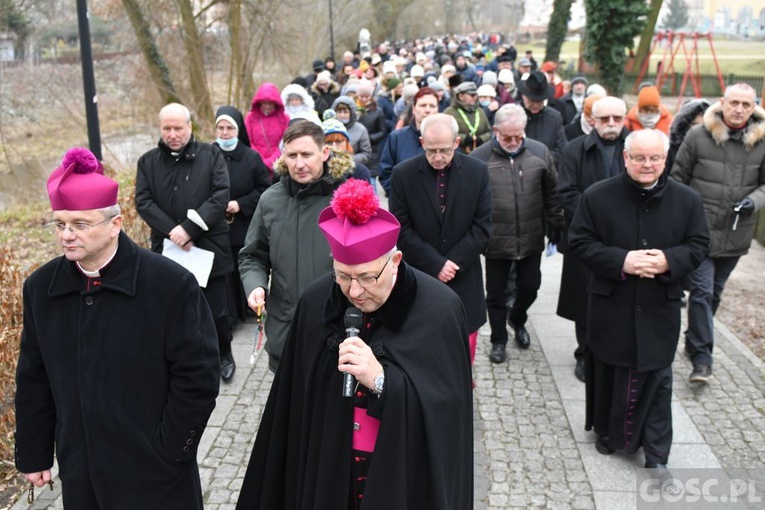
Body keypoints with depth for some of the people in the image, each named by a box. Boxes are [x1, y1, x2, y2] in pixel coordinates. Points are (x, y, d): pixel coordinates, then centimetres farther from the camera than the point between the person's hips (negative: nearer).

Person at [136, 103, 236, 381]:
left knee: (216, 311, 7)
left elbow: (221, 195, -10)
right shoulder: (148, 162, 8)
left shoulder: (211, 155, 1)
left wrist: (189, 228, -18)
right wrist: (171, 231, -15)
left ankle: (224, 355, 31)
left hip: (209, 248, -1)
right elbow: (143, 202, -1)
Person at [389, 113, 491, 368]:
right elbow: (402, 230, -7)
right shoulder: (403, 174, -6)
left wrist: (453, 263, -11)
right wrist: (435, 264, -13)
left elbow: (482, 226, -2)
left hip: (464, 279, 1)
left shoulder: (477, 171, -2)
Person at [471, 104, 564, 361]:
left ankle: (518, 321, 46)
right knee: (495, 293, 11)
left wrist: (556, 229, 7)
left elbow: (552, 193, 6)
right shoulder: (479, 157, -10)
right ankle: (499, 339, 32)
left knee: (529, 287, 16)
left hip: (531, 239, 2)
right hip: (495, 241, -2)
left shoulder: (539, 152, -3)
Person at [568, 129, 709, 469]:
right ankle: (606, 430, 38)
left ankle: (656, 454, 19)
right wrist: (621, 261, -21)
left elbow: (698, 245, 3)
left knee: (656, 382, 7)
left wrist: (669, 260, -19)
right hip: (611, 307, 0)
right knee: (608, 374, 15)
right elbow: (579, 242, -7)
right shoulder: (597, 196, -8)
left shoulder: (687, 199, -2)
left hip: (659, 310, 1)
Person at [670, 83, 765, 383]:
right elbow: (678, 177, 1)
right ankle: (702, 357, 0)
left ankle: (695, 342, 35)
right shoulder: (698, 136, -7)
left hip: (735, 234, 3)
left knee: (714, 293, 17)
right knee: (702, 292, -7)